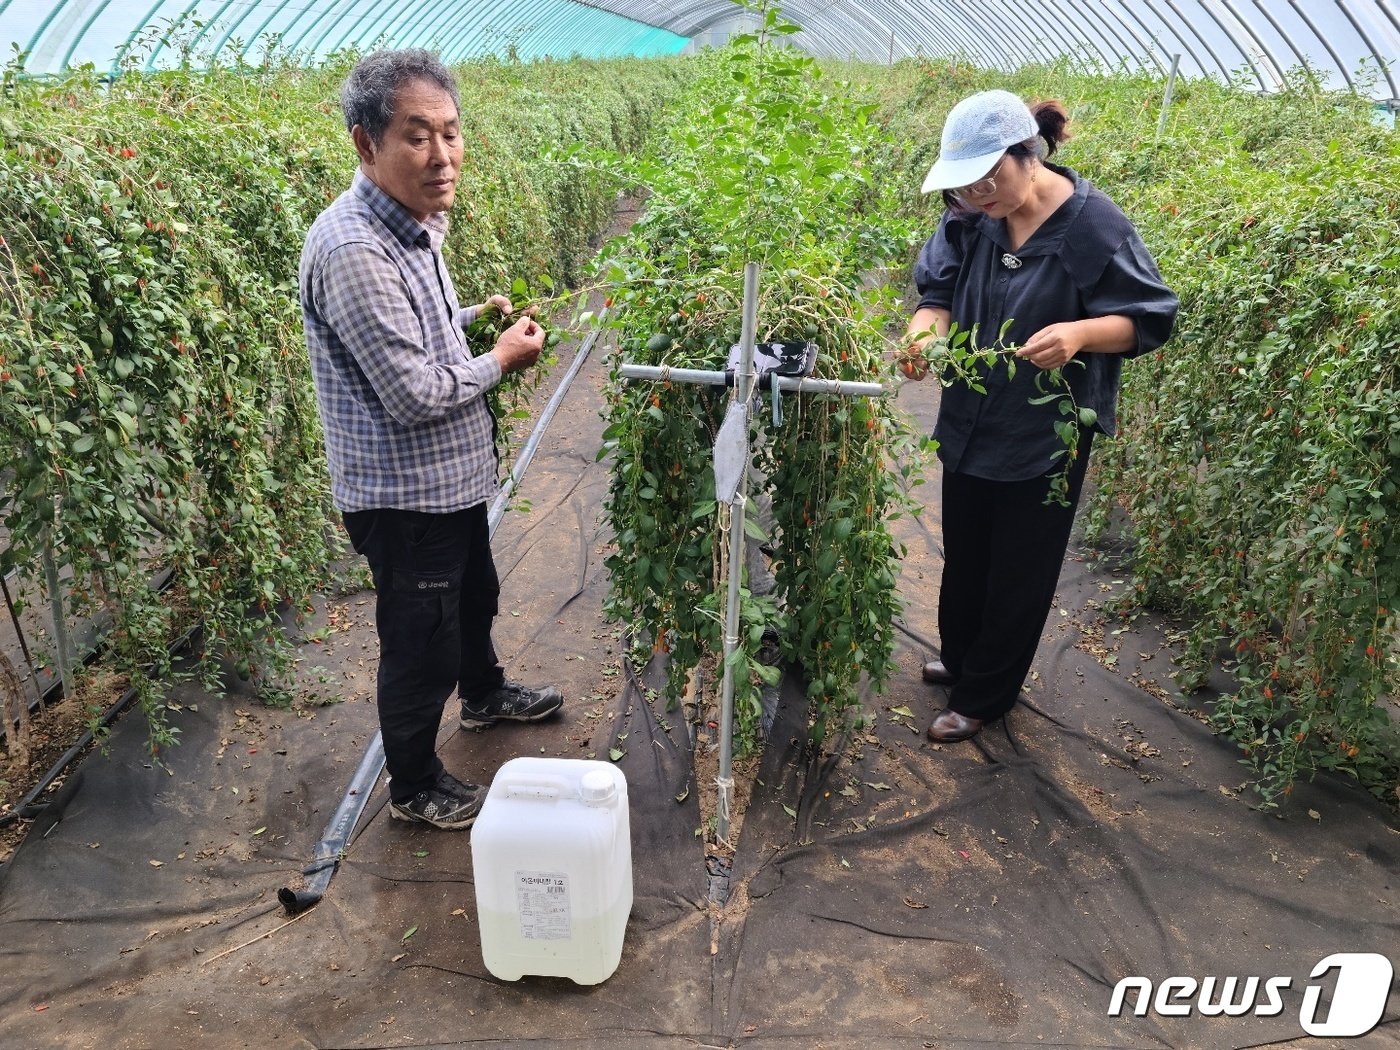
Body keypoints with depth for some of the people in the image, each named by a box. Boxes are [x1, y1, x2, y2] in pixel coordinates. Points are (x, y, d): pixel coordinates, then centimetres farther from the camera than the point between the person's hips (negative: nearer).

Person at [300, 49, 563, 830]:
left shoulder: (413, 223, 4)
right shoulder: (352, 250, -28)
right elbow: (413, 394, -29)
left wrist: (475, 318, 2)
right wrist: (501, 360, -14)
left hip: (453, 477, 10)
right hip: (404, 496, -10)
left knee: (475, 596, 30)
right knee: (421, 647, 8)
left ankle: (484, 695, 57)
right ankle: (415, 788, 31)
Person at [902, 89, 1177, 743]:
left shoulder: (1094, 225, -18)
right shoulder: (969, 216, -6)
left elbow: (1147, 320, -13)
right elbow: (938, 291, -1)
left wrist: (1077, 333, -33)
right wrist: (924, 329, -25)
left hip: (1045, 438, -5)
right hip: (969, 425, 5)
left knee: (1018, 573, 11)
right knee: (962, 556, 21)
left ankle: (982, 696, 30)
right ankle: (959, 658, 46)